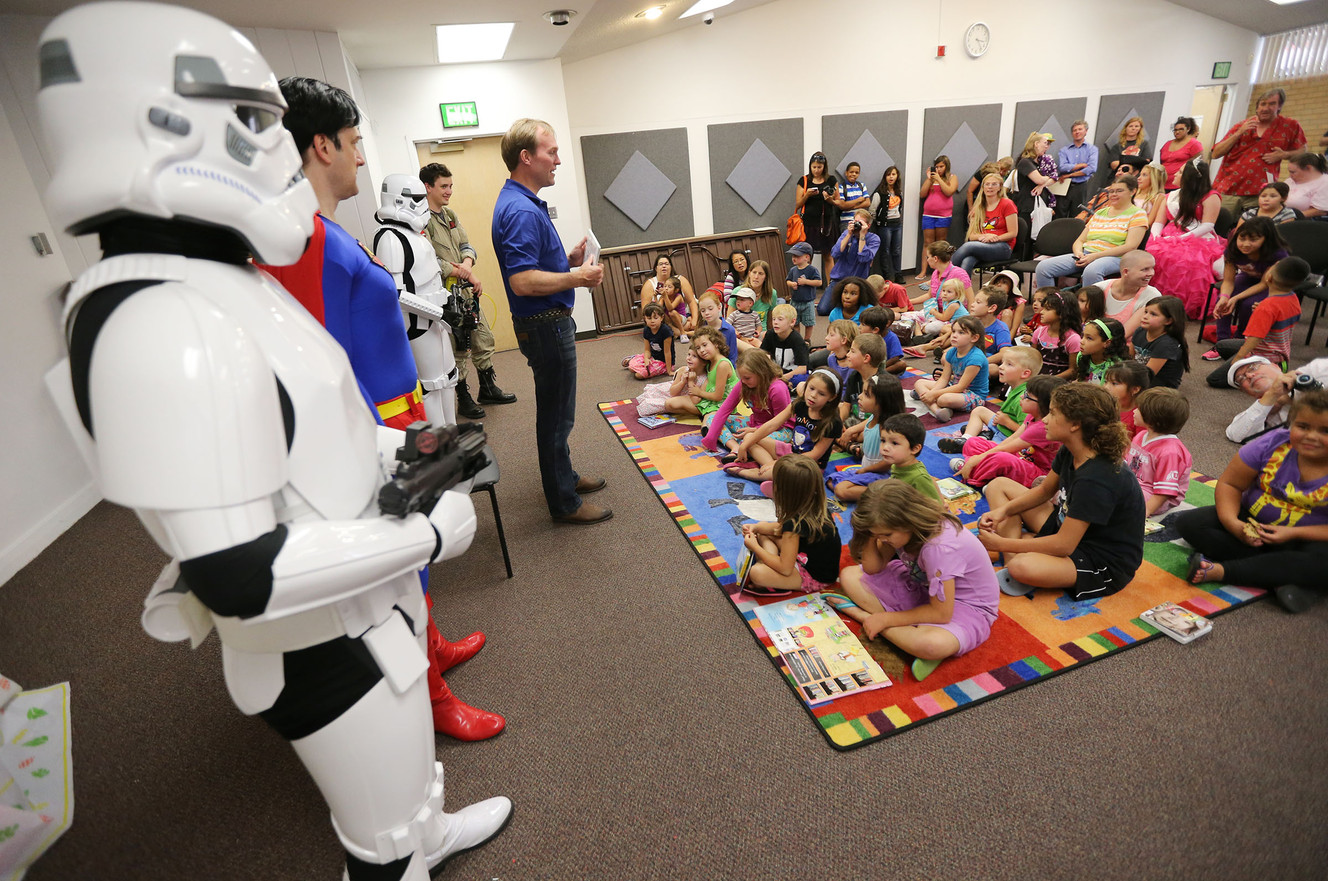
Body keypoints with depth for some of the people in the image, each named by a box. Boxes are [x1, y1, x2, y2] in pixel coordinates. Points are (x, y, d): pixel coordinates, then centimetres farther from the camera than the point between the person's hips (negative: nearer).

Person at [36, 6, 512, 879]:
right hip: (326, 653, -9)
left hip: (368, 608, 10)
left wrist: (396, 446, 5)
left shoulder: (220, 283, 3)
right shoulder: (166, 325, -30)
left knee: (407, 762, 35)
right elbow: (238, 578, -32)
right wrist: (431, 532, -23)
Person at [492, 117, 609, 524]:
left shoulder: (521, 203, 12)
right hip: (546, 326, -11)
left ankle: (564, 477, 38)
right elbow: (522, 281, -29)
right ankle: (564, 502, 13)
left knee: (556, 410, 21)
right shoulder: (521, 211, -22)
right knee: (556, 414, 0)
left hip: (548, 324, 11)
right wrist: (578, 278, -21)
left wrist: (568, 260, 7)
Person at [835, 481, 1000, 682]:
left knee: (935, 644, -43)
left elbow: (941, 612, -29)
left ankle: (863, 615, -22)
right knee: (849, 576, -4)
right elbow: (873, 568, -4)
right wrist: (872, 536, -23)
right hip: (922, 588, 7)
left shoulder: (939, 547, -36)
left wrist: (884, 619, -23)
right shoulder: (900, 529, -14)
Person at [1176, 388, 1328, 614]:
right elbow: (1229, 484, -6)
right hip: (1253, 523, 3)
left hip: (1308, 537, -3)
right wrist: (1232, 523, -22)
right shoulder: (1274, 443, -12)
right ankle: (1280, 577, -26)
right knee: (1189, 523, -19)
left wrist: (1294, 533, -26)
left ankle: (1220, 570, -30)